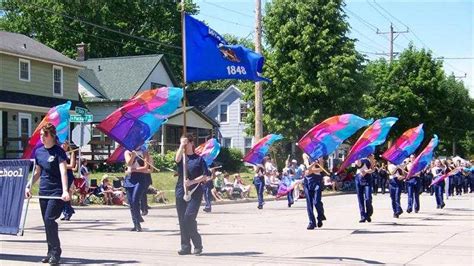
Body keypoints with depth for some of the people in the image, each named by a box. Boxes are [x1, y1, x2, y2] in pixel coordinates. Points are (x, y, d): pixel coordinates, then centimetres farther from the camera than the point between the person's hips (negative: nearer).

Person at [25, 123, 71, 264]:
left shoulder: (58, 151, -10)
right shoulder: (39, 151, 10)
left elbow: (63, 172, -21)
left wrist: (65, 191, -32)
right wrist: (29, 186, 7)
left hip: (56, 192, -7)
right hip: (43, 191, 7)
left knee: (49, 220, -16)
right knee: (47, 222, 9)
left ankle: (55, 252, -7)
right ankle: (51, 252, 19)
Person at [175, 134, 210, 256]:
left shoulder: (199, 159, 3)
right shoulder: (182, 157, 10)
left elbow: (206, 175, -3)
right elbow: (177, 159, -15)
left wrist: (192, 181, -13)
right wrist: (181, 146, -14)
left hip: (195, 192, -4)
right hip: (181, 191, 4)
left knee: (189, 217, -15)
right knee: (182, 220, 3)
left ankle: (197, 244, -1)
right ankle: (185, 247, 10)